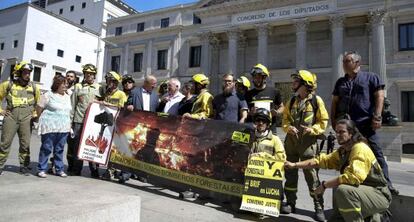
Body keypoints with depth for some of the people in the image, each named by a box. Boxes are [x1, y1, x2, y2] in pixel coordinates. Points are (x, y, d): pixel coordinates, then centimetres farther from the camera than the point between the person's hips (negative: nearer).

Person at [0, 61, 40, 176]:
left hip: (26, 119, 1)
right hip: (11, 118, -1)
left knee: (25, 144, 4)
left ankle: (24, 166, 14)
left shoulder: (33, 87, 7)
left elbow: (39, 102, 19)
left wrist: (35, 114, 13)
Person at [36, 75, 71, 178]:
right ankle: (41, 169, 10)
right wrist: (45, 120, 6)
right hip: (50, 127, -5)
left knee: (60, 149, 9)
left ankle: (59, 169, 16)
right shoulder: (48, 95, -3)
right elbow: (39, 109, 1)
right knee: (46, 148, 0)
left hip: (64, 128, 5)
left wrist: (69, 122, 13)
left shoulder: (67, 97, 15)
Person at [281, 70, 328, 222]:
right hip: (291, 141, 5)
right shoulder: (292, 101, 12)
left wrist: (312, 129, -19)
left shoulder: (316, 100, -2)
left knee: (311, 174, -2)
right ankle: (290, 202, 22)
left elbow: (323, 121, -2)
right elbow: (285, 119, 11)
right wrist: (288, 127, -9)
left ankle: (319, 206, 10)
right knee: (290, 172, 9)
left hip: (308, 142, -5)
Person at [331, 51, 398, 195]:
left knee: (376, 153, -3)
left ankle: (386, 184, 6)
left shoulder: (370, 77, 7)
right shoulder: (340, 82, 17)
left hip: (366, 124, -4)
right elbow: (334, 102, 17)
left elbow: (379, 96, -1)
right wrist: (333, 119, 8)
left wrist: (377, 117, -11)